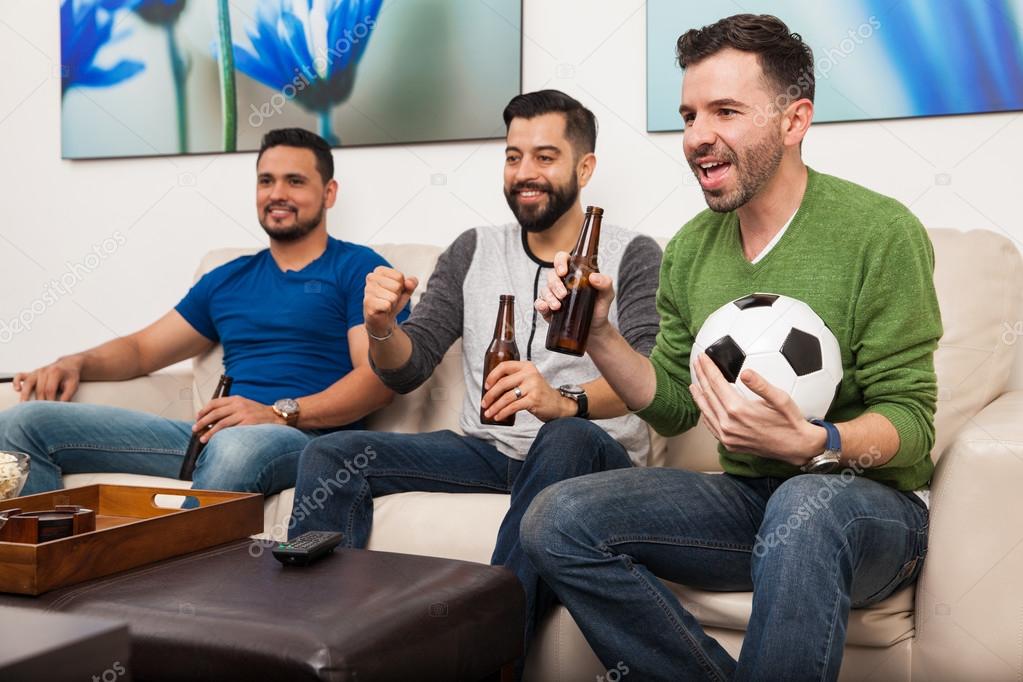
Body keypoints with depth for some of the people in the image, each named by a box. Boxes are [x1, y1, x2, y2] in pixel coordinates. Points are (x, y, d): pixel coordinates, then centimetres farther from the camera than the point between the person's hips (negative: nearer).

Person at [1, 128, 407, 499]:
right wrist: (75, 363, 6)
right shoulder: (228, 280, 25)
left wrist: (280, 413, -20)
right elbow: (143, 348, 28)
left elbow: (381, 377, -7)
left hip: (305, 437, -5)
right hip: (211, 436, 6)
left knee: (237, 445, -44)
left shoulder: (358, 269, 6)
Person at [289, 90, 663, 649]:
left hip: (590, 455, -3)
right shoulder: (473, 251, 12)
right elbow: (406, 371, 7)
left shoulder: (631, 256, 0)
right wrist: (381, 326, -17)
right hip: (488, 451, 4)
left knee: (566, 438, -38)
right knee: (331, 455, -15)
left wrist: (566, 402, -38)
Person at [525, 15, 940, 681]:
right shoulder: (690, 250, 6)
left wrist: (812, 445, -33)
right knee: (557, 519, -17)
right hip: (748, 499, 5)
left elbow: (910, 426, -12)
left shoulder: (880, 232, -11)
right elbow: (675, 406, 10)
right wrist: (600, 335, -7)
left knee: (805, 505, -40)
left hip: (869, 505, -5)